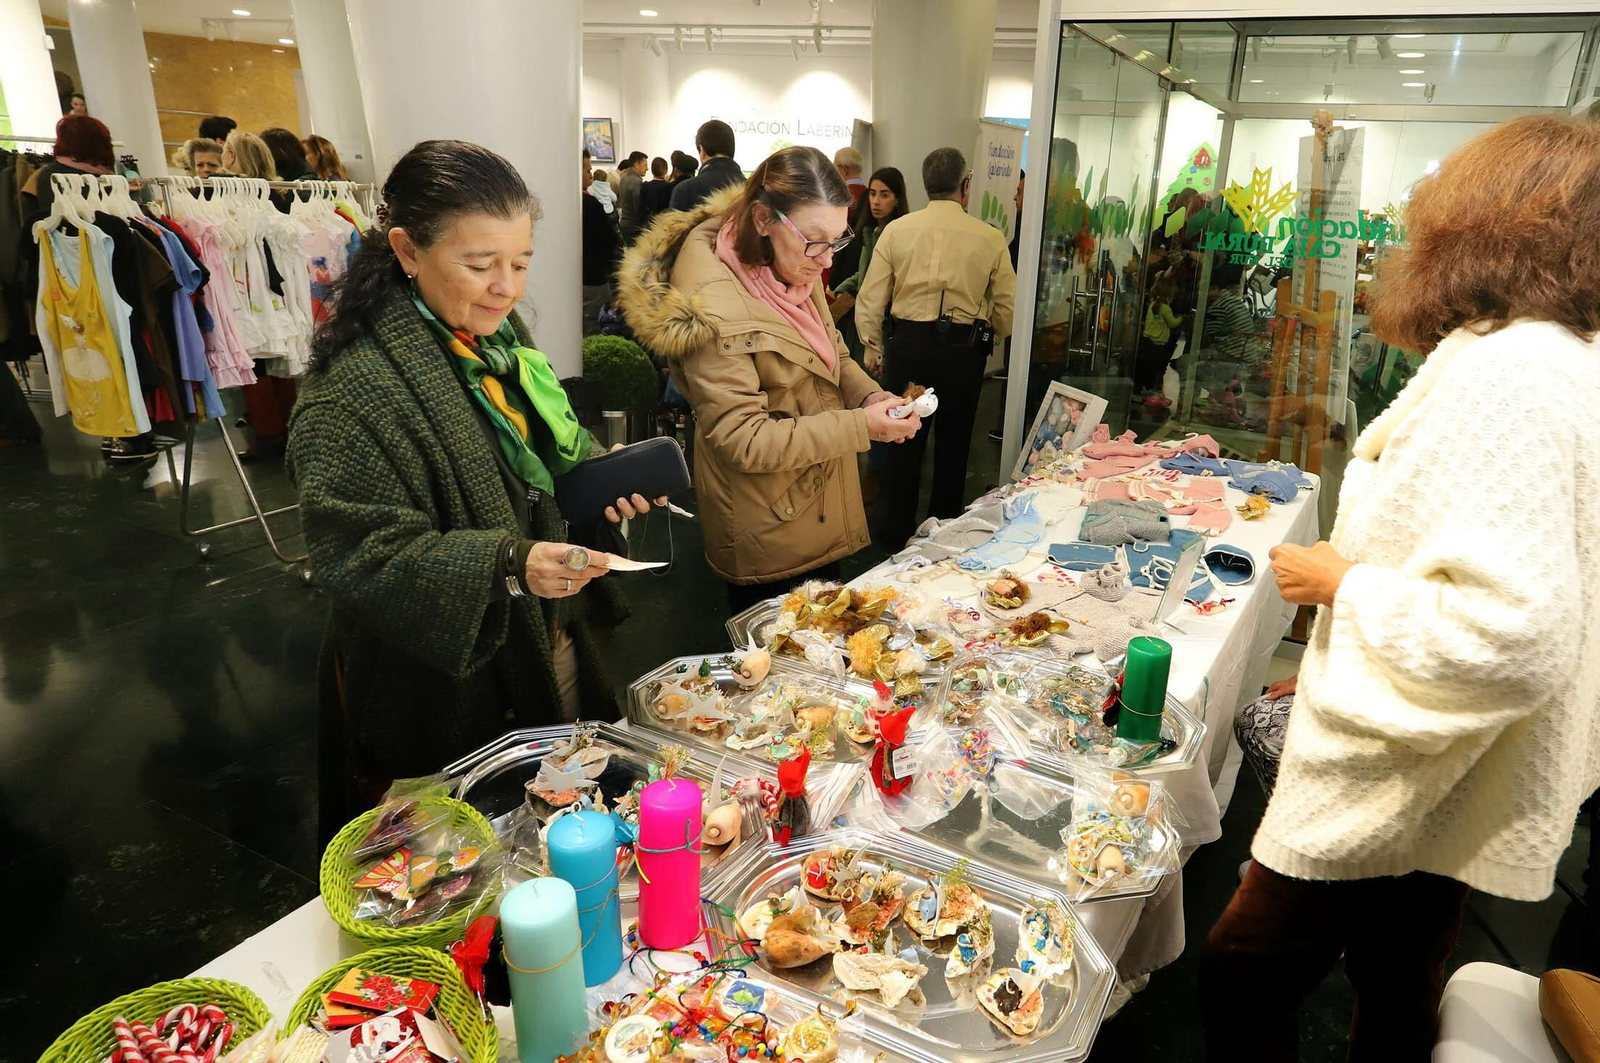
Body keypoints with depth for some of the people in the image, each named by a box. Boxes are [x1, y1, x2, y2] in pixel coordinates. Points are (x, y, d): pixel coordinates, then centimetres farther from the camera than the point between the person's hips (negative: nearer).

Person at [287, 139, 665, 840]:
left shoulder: (495, 337, 3)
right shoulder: (357, 388, -23)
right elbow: (360, 555, -24)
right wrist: (506, 567, -35)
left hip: (548, 649, 8)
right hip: (447, 696, -7)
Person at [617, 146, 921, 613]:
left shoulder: (795, 270, -1)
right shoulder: (713, 307, -26)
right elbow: (744, 441, -25)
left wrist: (869, 395, -8)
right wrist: (860, 426, -28)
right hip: (771, 530, -8)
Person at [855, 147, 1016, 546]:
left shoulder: (897, 230, -1)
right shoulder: (989, 238, -2)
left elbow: (870, 299, -1)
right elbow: (1007, 308, 2)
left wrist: (873, 348, 11)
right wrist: (989, 336, 21)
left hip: (907, 344, 1)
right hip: (962, 348, 0)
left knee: (904, 438, 13)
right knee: (953, 442, 14)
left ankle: (899, 528, 23)